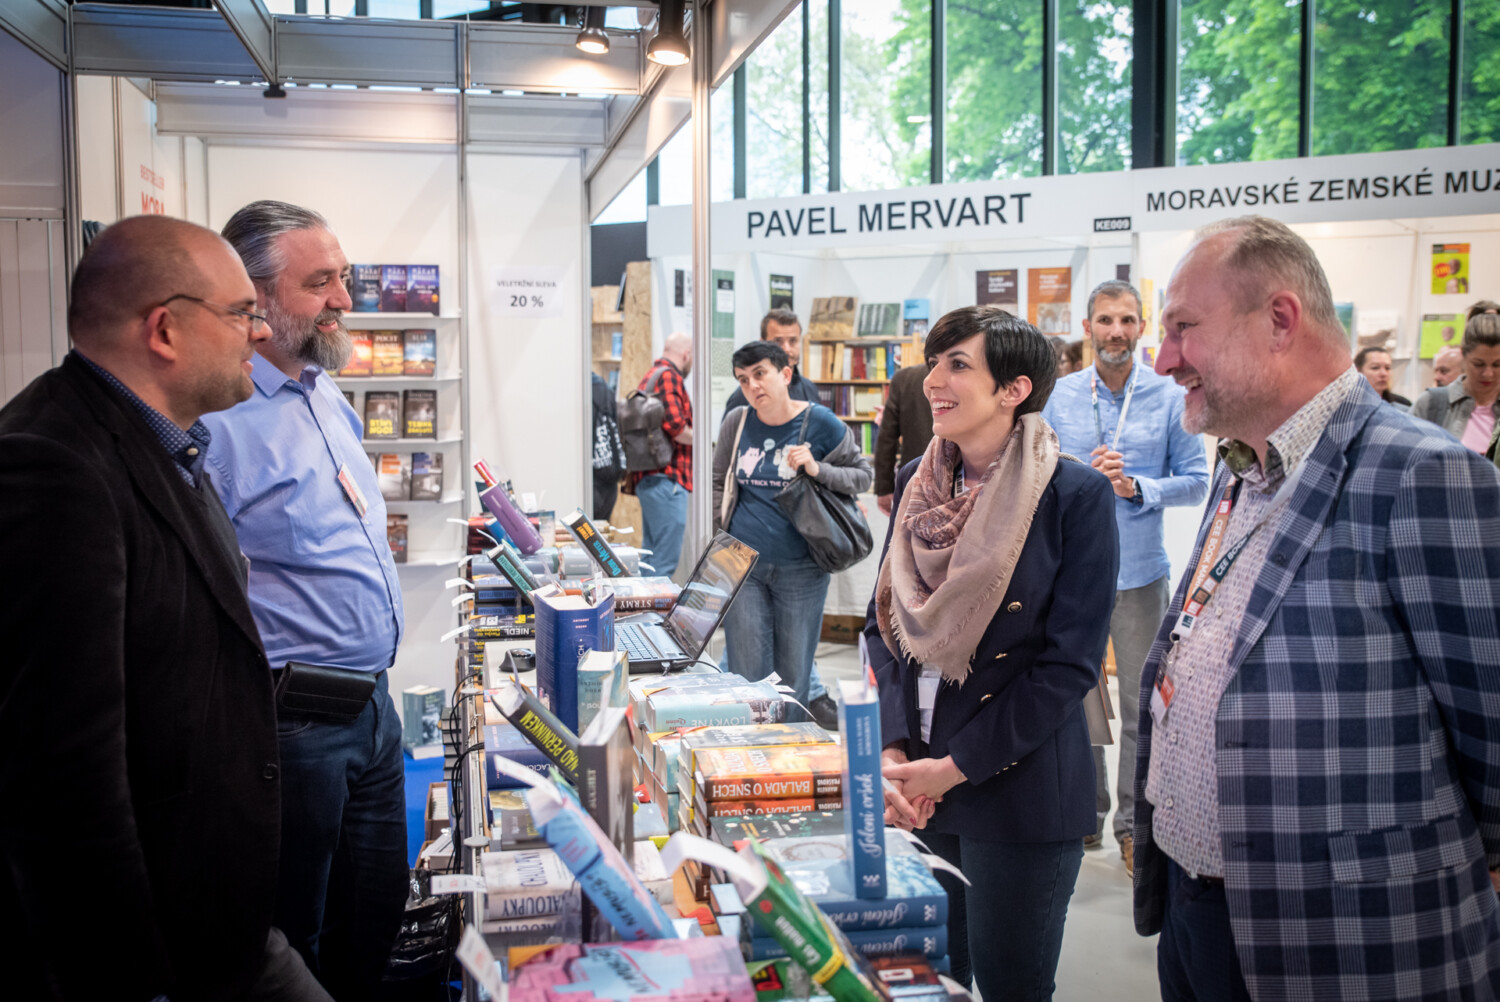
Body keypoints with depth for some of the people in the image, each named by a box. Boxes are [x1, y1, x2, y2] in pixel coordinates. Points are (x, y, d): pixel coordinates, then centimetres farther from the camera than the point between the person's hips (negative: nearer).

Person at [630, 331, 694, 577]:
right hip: (667, 477, -11)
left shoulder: (651, 374, 21)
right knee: (666, 560, -11)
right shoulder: (669, 376, -10)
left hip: (647, 478, 11)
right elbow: (675, 425, -20)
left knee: (651, 556, 15)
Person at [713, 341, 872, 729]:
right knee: (747, 671, 5)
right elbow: (718, 483, 13)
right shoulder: (737, 423, 2)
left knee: (793, 670, 8)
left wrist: (818, 470, -16)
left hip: (801, 568, -2)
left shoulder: (819, 422, -5)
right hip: (743, 565, 2)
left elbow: (863, 475, 1)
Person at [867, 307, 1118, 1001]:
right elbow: (883, 621, 9)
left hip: (1018, 785, -5)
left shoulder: (1076, 495, -12)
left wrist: (955, 767, -14)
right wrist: (892, 750, -5)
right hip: (911, 790, 5)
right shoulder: (916, 482, 5)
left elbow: (1069, 664, -14)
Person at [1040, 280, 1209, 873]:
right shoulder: (1060, 395, 5)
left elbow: (1195, 482, -2)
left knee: (1141, 703, 5)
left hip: (1140, 572, -2)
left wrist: (1135, 487, -16)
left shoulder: (1170, 397, -1)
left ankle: (1133, 824, 19)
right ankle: (1084, 814, 26)